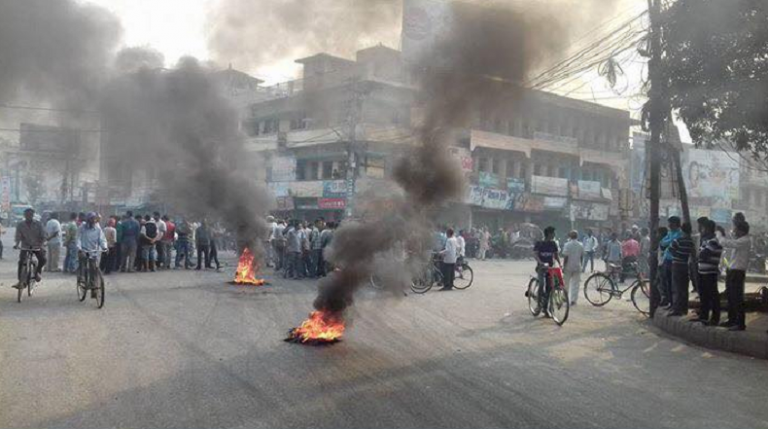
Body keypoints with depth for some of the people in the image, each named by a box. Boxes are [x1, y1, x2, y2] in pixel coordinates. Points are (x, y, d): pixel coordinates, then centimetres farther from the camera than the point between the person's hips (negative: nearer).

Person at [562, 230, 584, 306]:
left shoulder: (567, 245, -11)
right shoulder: (581, 245, 3)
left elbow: (566, 257, -14)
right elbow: (582, 257, 8)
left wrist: (563, 267, -8)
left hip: (568, 267, -3)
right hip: (577, 267, 3)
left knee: (566, 284, 10)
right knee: (575, 284, 6)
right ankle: (573, 300, 4)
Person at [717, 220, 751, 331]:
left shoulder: (745, 241, -17)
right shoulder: (740, 240, 14)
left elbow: (726, 243, -24)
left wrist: (719, 234, -8)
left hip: (737, 273, -10)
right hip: (732, 271, 10)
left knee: (737, 298, -6)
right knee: (731, 297, 17)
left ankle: (740, 324, -1)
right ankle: (732, 320, 27)